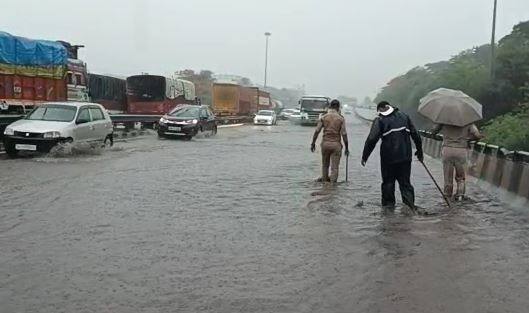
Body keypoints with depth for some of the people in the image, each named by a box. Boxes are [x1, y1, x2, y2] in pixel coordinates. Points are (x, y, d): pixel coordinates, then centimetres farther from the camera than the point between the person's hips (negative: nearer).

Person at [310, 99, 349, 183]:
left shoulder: (324, 117, 1)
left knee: (325, 165, 18)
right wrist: (346, 148, 0)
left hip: (325, 143, 2)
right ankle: (333, 183, 1)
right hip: (336, 144, -2)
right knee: (334, 167, 2)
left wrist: (313, 143, 7)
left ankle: (324, 181, 27)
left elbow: (317, 131, -3)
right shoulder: (341, 118, -3)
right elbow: (344, 134, -7)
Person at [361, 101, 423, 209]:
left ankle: (388, 205, 14)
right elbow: (415, 135, 11)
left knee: (388, 182, 10)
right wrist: (419, 152, 20)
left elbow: (371, 139, -13)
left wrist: (364, 156, -8)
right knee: (405, 182, 10)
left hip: (388, 158, -3)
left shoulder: (380, 120, -3)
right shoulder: (404, 116, 11)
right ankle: (410, 205, -4)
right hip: (405, 157, 4)